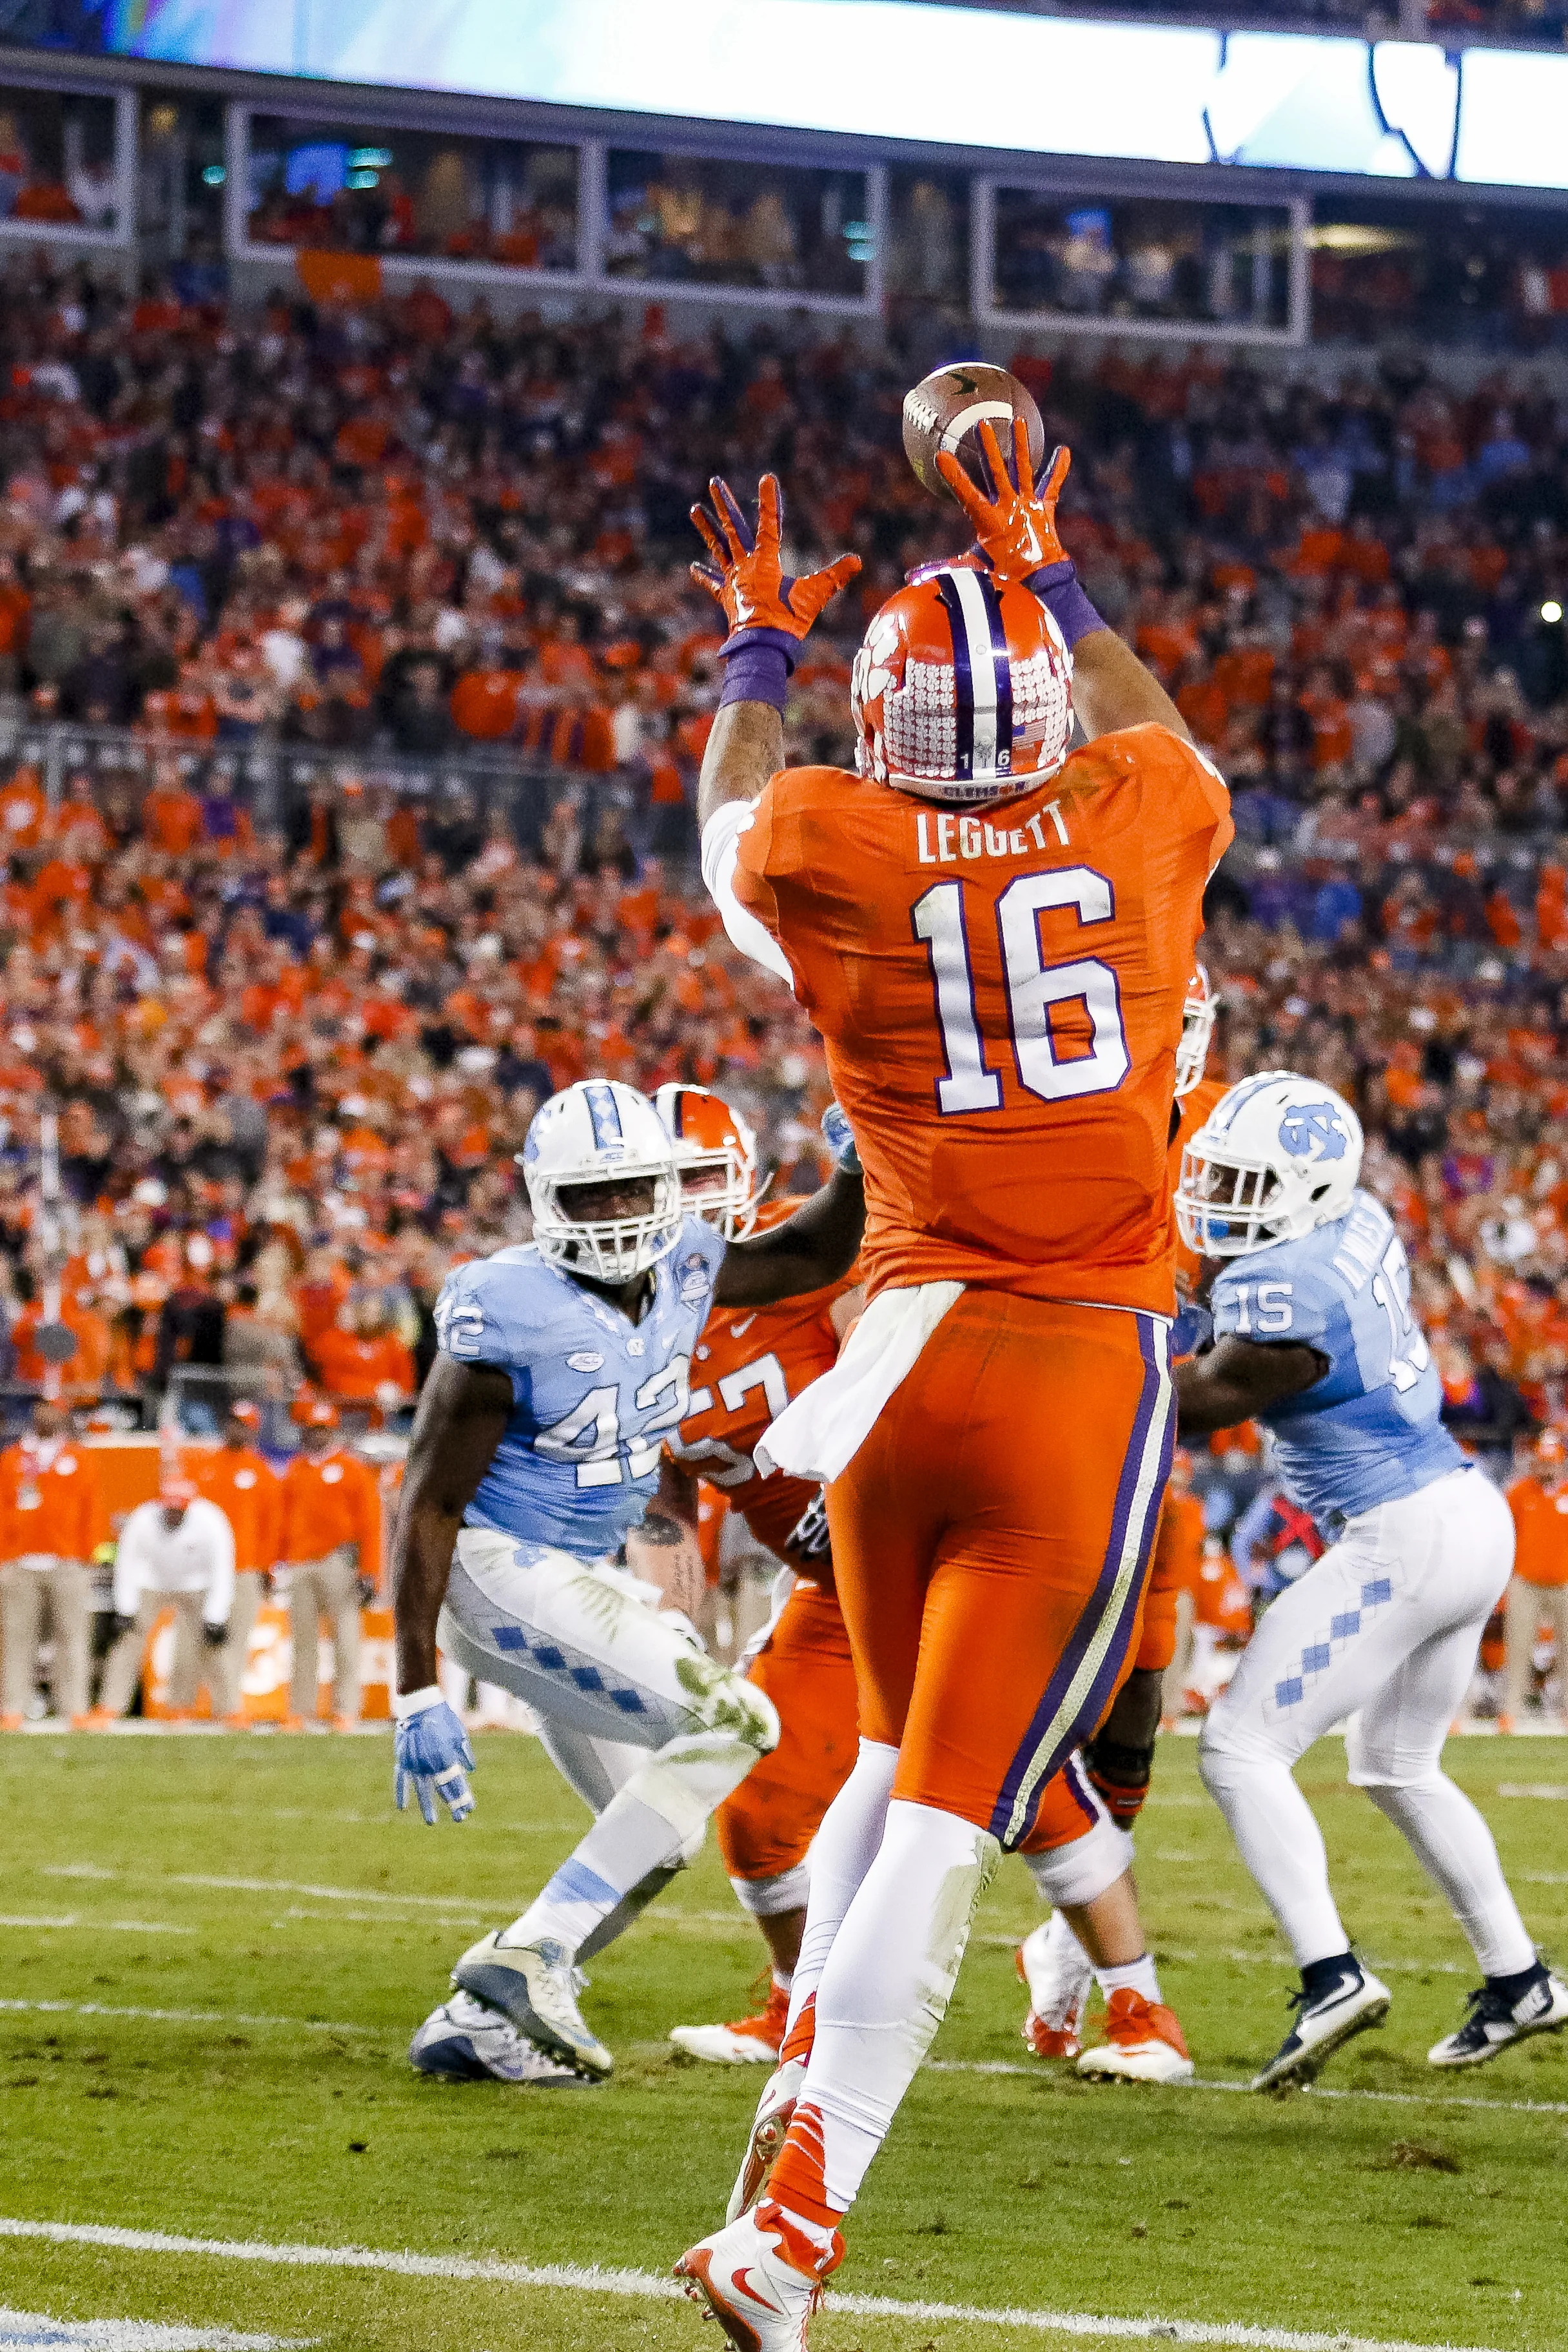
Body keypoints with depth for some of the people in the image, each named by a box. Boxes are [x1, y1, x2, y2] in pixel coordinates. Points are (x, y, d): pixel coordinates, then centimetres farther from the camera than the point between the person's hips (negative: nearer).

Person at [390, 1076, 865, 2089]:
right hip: (501, 1574, -9)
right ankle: (532, 1955, -19)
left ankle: (475, 2022, 16)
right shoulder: (510, 1316, -22)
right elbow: (430, 1504, -19)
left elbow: (811, 1256, 17)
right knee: (733, 1724, -21)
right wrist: (416, 1692, -22)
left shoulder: (682, 1271, 0)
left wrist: (863, 1158, -6)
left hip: (592, 1578, 9)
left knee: (658, 1834, 13)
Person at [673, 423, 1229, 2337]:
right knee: (952, 1816, -4)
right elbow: (1164, 742, 29)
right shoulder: (1138, 817, 1)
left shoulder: (830, 849, 0)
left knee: (901, 1760, 26)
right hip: (1088, 1369, -2)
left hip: (907, 1351, 2)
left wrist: (758, 649, 42)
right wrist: (1052, 582, 39)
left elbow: (732, 823, 28)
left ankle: (804, 2085, 18)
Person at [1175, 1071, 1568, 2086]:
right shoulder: (1362, 1227, 6)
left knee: (1241, 1748, -8)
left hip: (1403, 1539, -9)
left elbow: (1208, 1400, -5)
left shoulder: (1282, 1288, -19)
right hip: (1472, 1514, 9)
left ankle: (1332, 1974, -20)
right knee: (1398, 1765, 25)